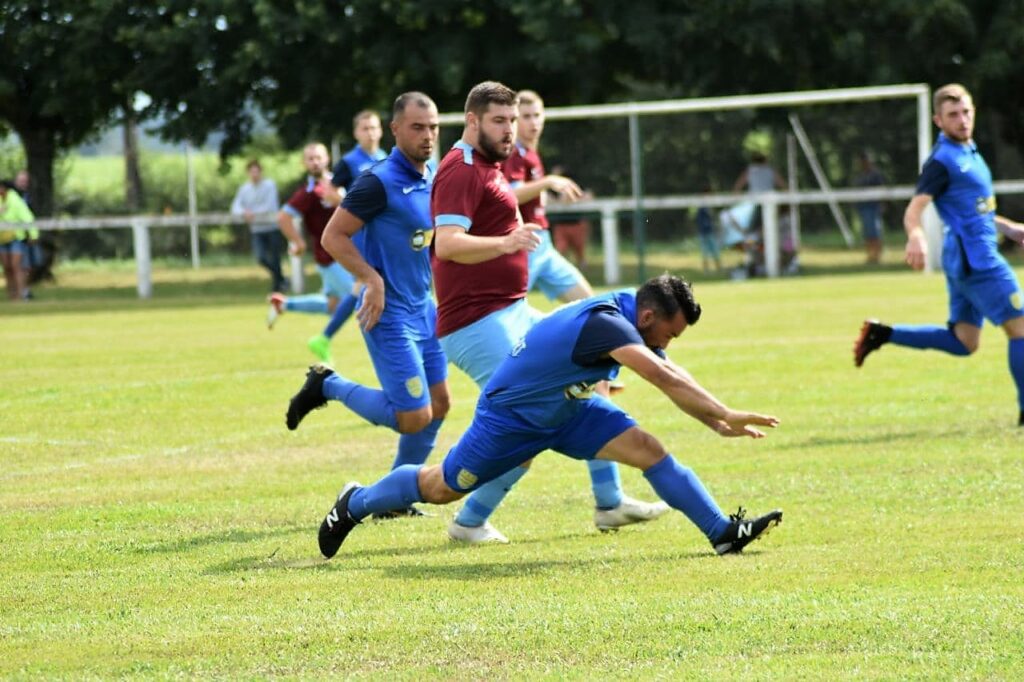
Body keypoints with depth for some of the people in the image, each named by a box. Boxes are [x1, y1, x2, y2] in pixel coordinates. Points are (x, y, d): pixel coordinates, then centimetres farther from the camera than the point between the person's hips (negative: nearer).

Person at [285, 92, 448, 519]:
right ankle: (328, 386, 10)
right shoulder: (380, 182, -18)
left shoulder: (433, 176, 7)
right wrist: (373, 279, -24)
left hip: (423, 307, 8)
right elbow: (333, 236, -17)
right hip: (389, 314, -8)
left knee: (437, 405, 10)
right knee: (414, 417, -10)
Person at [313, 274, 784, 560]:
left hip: (566, 410, 8)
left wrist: (719, 424, -9)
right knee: (441, 487, 9)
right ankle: (355, 504, 33)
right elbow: (663, 377, -46)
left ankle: (723, 533, -12)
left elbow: (671, 380, 1)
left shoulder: (635, 322, -7)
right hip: (510, 416, -7)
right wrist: (726, 415, -47)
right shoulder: (605, 323, -36)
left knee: (647, 450, -11)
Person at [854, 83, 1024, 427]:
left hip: (967, 259, 10)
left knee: (963, 342, 12)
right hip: (974, 257, -10)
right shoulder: (943, 160, -13)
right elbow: (914, 209, -24)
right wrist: (916, 237, -44)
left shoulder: (968, 151, 16)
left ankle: (883, 334, 13)